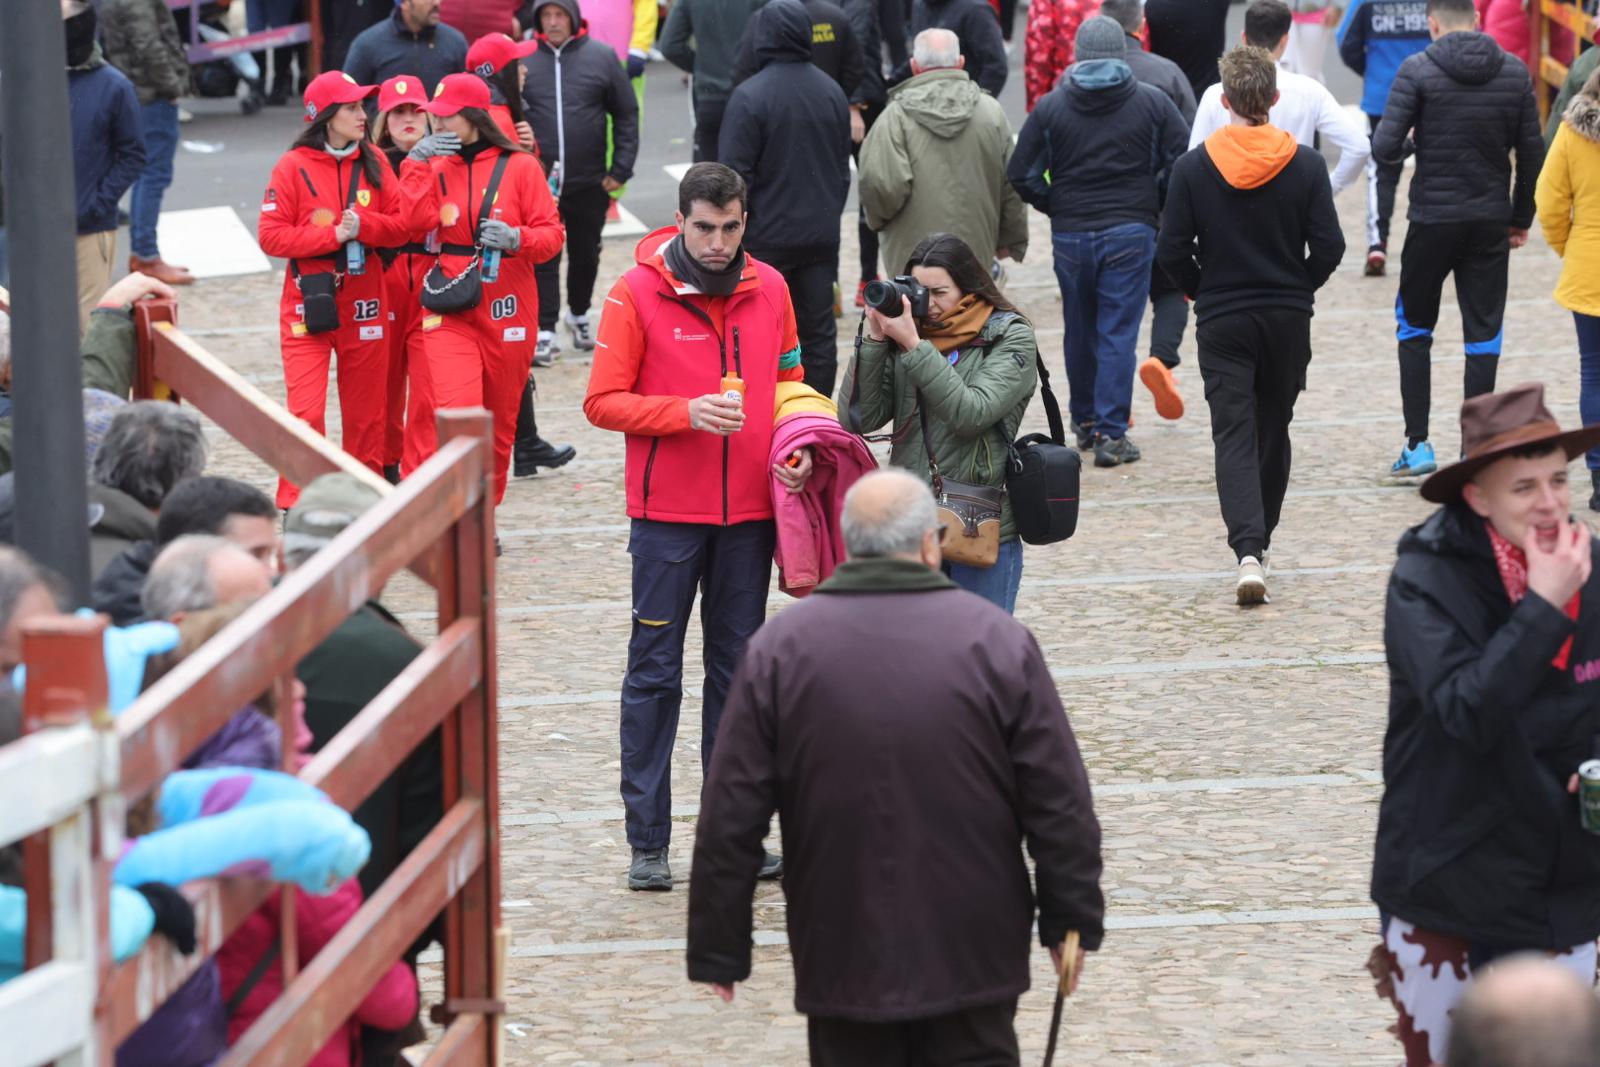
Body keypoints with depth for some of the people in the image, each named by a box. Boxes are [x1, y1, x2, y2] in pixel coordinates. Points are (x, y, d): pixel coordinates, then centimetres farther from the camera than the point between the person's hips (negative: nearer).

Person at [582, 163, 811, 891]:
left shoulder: (768, 290, 5)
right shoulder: (638, 293, -7)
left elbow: (789, 385, 15)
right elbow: (602, 402, -8)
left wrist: (797, 448, -4)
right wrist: (686, 412, -21)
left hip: (749, 510, 4)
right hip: (667, 512, -4)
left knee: (739, 667, 9)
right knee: (655, 673, 1)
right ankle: (647, 842, 5)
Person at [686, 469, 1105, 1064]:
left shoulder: (780, 648, -3)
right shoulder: (996, 641, -5)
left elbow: (730, 819, -3)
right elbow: (1060, 806, -3)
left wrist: (718, 947, 5)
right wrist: (1072, 920, 8)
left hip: (841, 959, 1)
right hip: (972, 955, 0)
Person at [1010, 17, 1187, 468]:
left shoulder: (1051, 107, -1)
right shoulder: (1152, 102, -3)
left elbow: (1021, 175, -3)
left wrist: (1055, 207, 12)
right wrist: (1155, 204, 8)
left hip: (1070, 235, 2)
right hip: (1131, 233, -2)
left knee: (1079, 331, 17)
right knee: (1118, 334, 0)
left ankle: (1084, 422, 30)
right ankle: (1111, 434, -5)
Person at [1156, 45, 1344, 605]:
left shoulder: (1193, 166, -8)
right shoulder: (1305, 164, -6)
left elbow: (1171, 252, -7)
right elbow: (1328, 246, -7)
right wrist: (1298, 287, 12)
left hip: (1221, 322, -2)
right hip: (1289, 318, 2)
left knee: (1234, 436, -4)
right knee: (1274, 429, 19)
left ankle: (1248, 551, -21)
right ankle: (1261, 534, 32)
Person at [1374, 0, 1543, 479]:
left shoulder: (1417, 71, -10)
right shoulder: (1514, 72, 0)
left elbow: (1384, 147, -16)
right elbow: (1532, 152, 3)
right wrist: (1521, 218, 14)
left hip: (1433, 219, -2)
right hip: (1491, 223, 2)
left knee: (1414, 326, 15)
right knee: (1483, 335, 7)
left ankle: (1417, 443, 9)